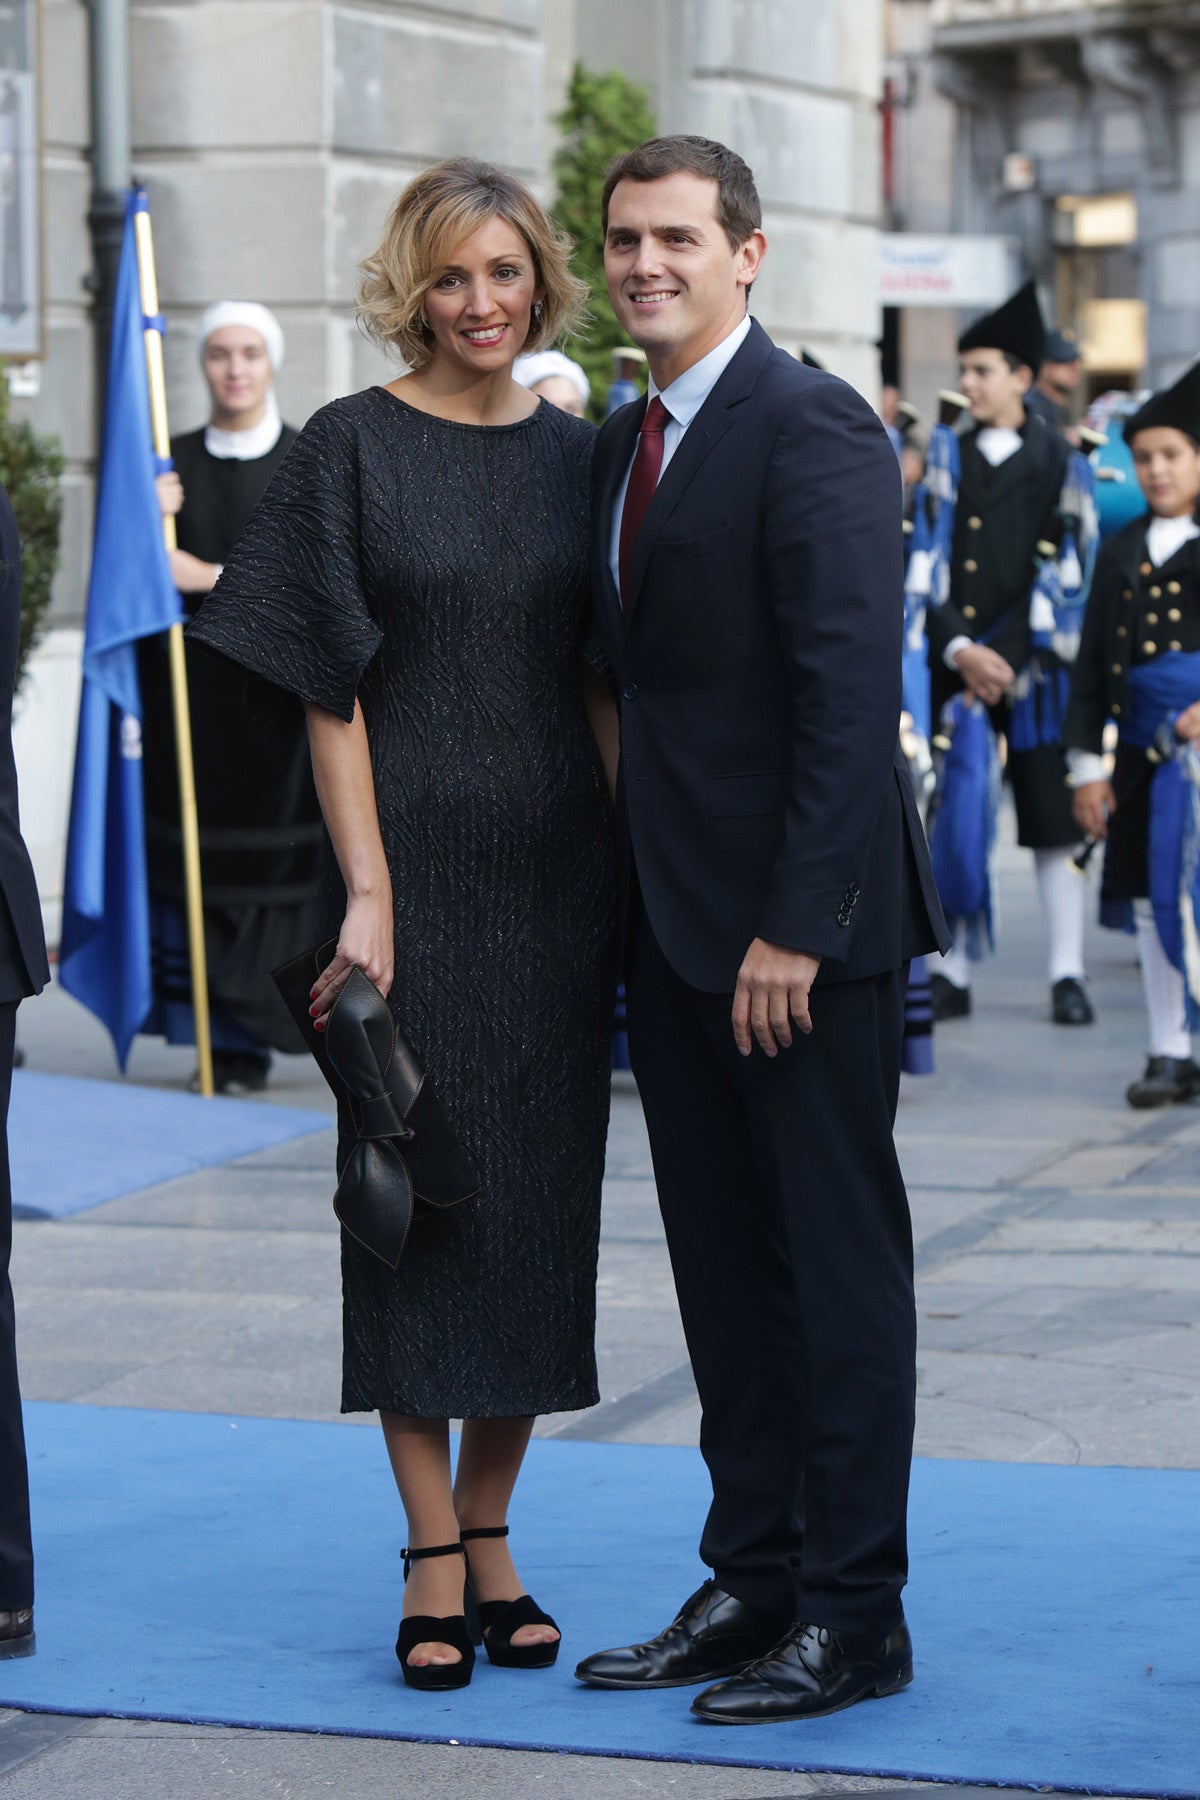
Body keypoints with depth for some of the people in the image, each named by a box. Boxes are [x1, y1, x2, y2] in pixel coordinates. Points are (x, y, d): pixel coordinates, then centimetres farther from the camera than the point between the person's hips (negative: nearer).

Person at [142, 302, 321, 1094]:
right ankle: (239, 1041, 3)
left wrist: (216, 579, -16)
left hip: (284, 694, -2)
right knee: (209, 861, -2)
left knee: (293, 860, -5)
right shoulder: (175, 464, 9)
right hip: (200, 694, 2)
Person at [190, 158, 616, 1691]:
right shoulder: (351, 449, -3)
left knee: (540, 1191, 6)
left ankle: (492, 1535, 17)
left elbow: (600, 681, 11)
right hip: (413, 861, -4)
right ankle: (434, 1559, 8)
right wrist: (365, 893, -12)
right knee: (416, 1189, 0)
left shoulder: (573, 454, 8)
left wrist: (640, 863, 4)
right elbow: (332, 690, -6)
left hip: (555, 872, 4)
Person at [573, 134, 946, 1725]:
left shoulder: (811, 429, -12)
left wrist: (798, 922, -22)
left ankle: (854, 1615, 7)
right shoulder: (624, 443, 15)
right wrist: (645, 909, 11)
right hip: (675, 920, 8)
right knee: (723, 1266, 13)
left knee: (839, 1261, 0)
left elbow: (852, 688, -19)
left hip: (798, 921, -8)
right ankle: (751, 1580, 21)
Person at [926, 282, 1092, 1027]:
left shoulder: (1055, 460, 4)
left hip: (1030, 668, -2)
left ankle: (1068, 974, 6)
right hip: (953, 669, 2)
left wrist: (1009, 657, -8)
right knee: (951, 825, 3)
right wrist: (958, 650, -10)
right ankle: (953, 975, 9)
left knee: (1054, 822, 0)